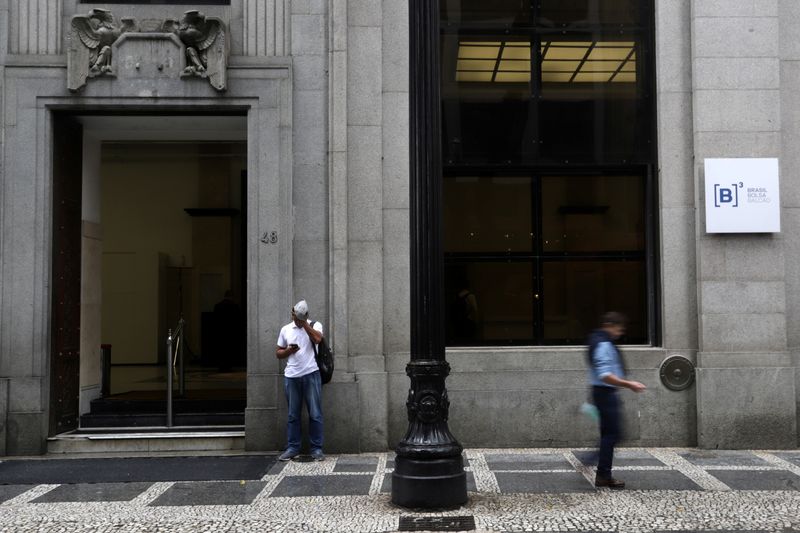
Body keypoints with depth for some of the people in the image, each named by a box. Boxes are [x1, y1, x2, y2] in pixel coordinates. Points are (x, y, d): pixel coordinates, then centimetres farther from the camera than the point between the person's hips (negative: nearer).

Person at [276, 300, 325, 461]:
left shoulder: (315, 325, 4)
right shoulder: (285, 329, 11)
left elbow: (317, 339, -18)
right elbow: (278, 353, 15)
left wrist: (304, 323, -15)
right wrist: (288, 351, -6)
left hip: (311, 374, -2)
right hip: (291, 376, 3)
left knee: (315, 414, -1)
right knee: (293, 415, 7)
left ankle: (317, 448, 5)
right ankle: (292, 448, 14)